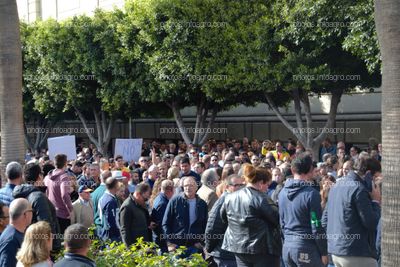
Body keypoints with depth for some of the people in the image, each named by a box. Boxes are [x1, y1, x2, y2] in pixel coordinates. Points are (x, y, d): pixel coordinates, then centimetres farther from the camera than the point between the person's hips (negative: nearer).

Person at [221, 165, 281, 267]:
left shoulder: (230, 197, 3)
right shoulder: (261, 199, -18)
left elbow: (223, 217, 16)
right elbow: (278, 218, -14)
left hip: (238, 247, 6)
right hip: (263, 248, -6)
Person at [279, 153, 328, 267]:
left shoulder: (282, 192, 7)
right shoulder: (311, 193, -13)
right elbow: (317, 227, -13)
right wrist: (323, 252, -5)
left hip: (287, 246, 7)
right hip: (306, 247, -6)